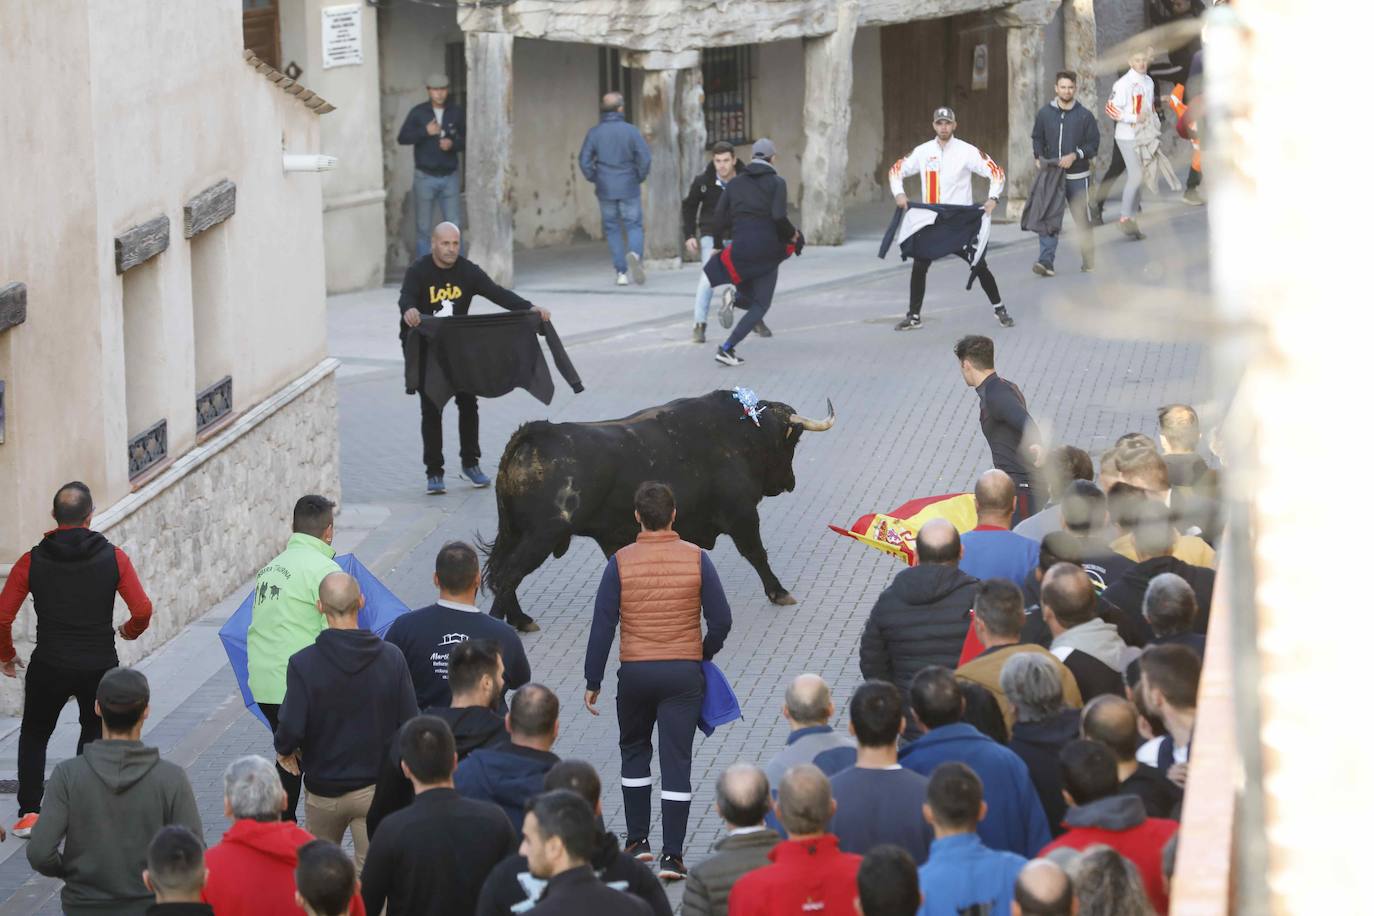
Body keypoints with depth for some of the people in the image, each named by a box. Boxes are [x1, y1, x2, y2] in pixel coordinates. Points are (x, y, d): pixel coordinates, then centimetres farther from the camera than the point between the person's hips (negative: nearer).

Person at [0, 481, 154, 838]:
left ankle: (29, 812, 10)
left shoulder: (32, 562, -5)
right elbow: (143, 610, -7)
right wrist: (129, 631, 16)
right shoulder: (113, 558, -5)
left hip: (48, 667, 0)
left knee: (34, 735, 19)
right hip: (100, 665, 0)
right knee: (95, 737, 21)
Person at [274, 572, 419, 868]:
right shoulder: (391, 658, -10)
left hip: (323, 788, 0)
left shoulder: (303, 664, -16)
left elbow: (291, 729, -18)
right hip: (376, 788, 0)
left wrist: (284, 751, 5)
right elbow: (410, 724, -7)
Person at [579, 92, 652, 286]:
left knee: (612, 229, 10)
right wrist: (640, 177, 5)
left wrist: (594, 179, 10)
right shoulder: (631, 131, -6)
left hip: (605, 190, 2)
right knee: (634, 225, 5)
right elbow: (645, 157, -11)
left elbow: (584, 161, -3)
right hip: (629, 189, -1)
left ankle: (621, 272, 5)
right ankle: (635, 254, -26)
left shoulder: (594, 133, -1)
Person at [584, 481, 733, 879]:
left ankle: (637, 841, 23)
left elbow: (602, 626, -6)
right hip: (684, 673, 0)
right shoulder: (696, 559, -5)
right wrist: (704, 655, 15)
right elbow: (721, 620, -4)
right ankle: (672, 856, -2)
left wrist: (593, 681, 1)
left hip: (635, 672, 0)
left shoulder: (621, 562, -7)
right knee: (676, 762, 2)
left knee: (634, 751, 21)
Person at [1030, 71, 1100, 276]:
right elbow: (1037, 139, 15)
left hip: (1077, 176, -1)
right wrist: (1039, 158, -3)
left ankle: (1089, 260, 21)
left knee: (1081, 218, 7)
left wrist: (1075, 155, -15)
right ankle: (1046, 261, -16)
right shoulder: (1044, 114, 6)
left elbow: (1094, 144, -1)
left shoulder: (1085, 116, 0)